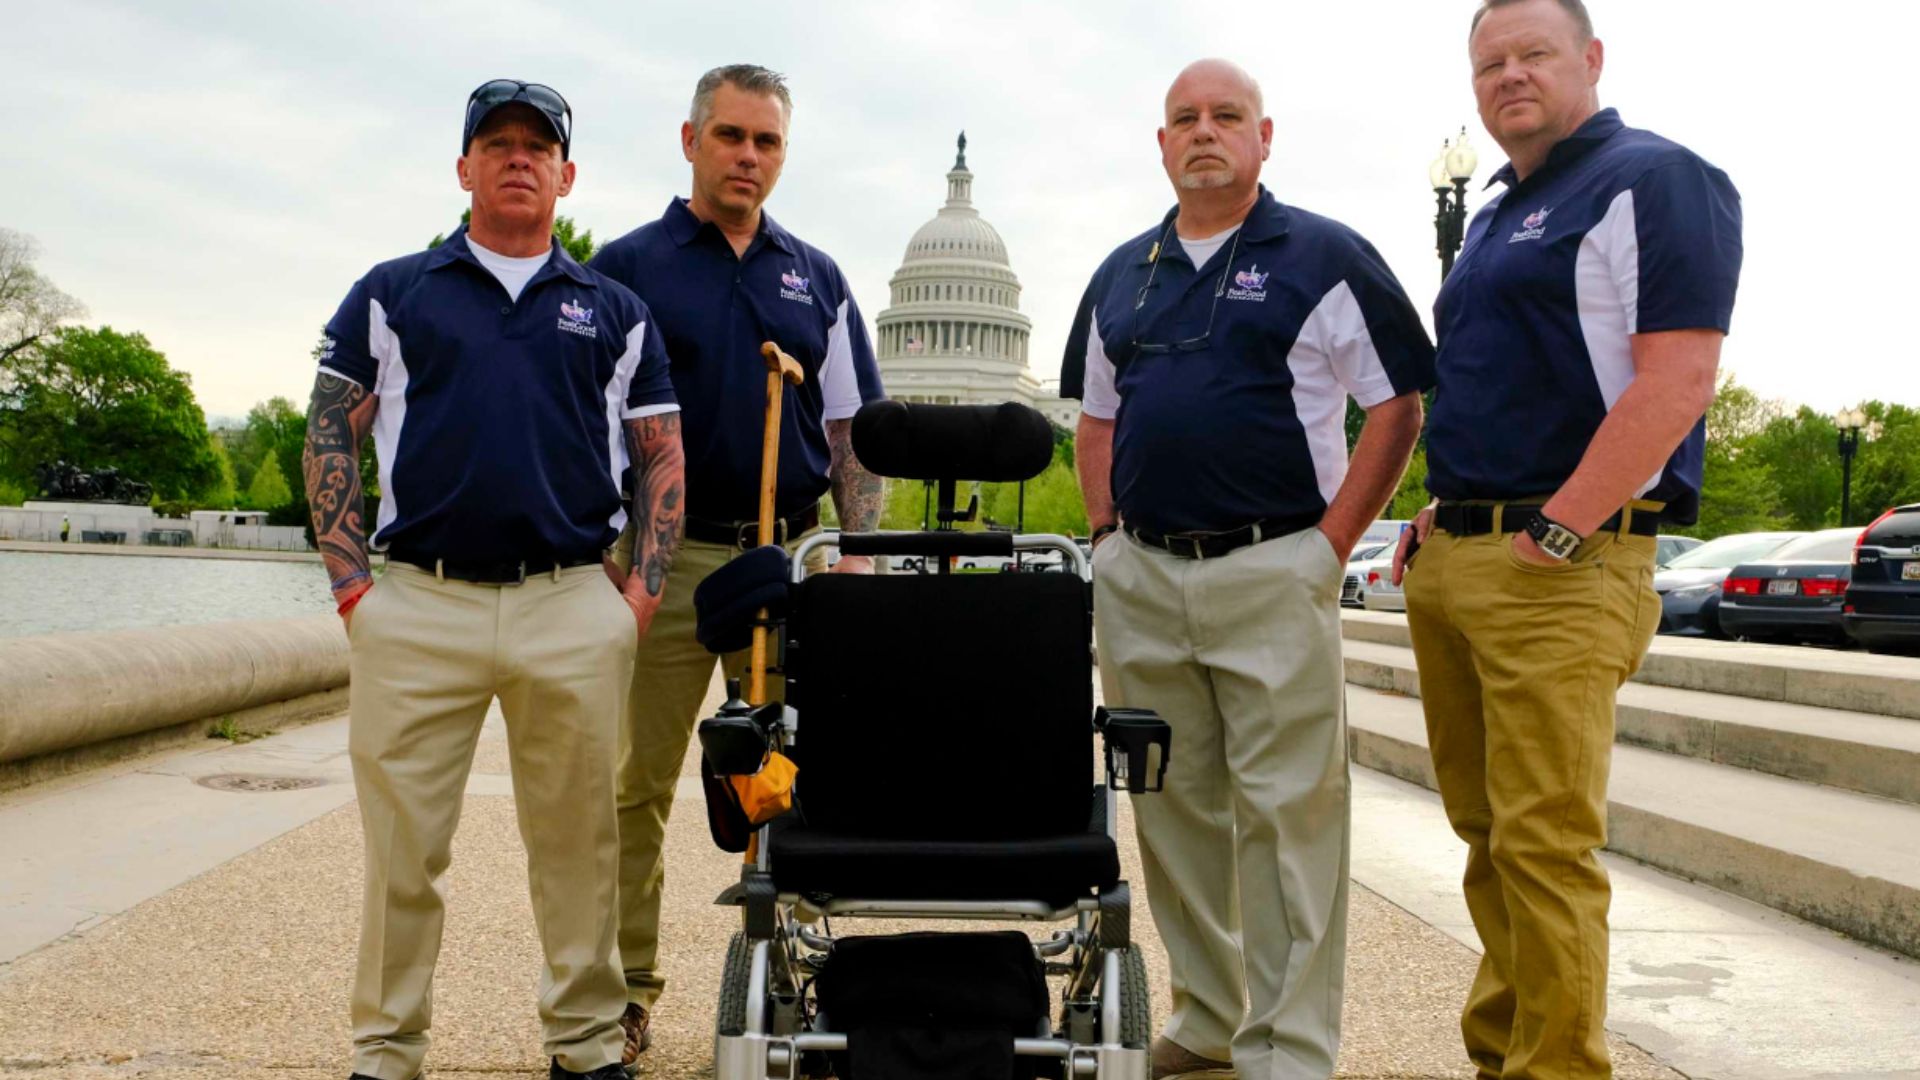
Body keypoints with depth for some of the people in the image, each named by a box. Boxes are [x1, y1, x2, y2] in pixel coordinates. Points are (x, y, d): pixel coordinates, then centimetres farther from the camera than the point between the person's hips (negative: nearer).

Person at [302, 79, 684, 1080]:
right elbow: (329, 442, 8)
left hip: (574, 610, 1)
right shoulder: (393, 294, 11)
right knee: (403, 845, 4)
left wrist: (644, 593, 1)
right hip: (415, 605, 0)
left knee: (578, 839, 6)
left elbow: (662, 455, 12)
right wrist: (351, 585, -2)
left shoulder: (615, 311, 14)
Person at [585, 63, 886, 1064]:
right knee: (638, 782, 3)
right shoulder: (627, 266, 4)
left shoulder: (816, 278, 13)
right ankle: (626, 987, 15)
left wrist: (857, 551, 1)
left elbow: (852, 429, 12)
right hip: (665, 558, -2)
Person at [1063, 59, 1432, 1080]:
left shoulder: (1323, 256, 0)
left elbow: (1397, 407, -2)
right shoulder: (1122, 274, 16)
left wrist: (1332, 543, -8)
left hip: (1271, 574, -5)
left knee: (1286, 813, -4)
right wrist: (1105, 529, 10)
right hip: (1138, 581, 6)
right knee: (1173, 807, 11)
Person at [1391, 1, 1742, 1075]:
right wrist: (1440, 515, 14)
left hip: (1561, 572, -9)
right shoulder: (1499, 218, 22)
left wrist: (1557, 529, -19)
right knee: (1486, 830, 12)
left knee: (1543, 843, -8)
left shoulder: (1654, 180, -5)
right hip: (1451, 563, 9)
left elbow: (1675, 381, -16)